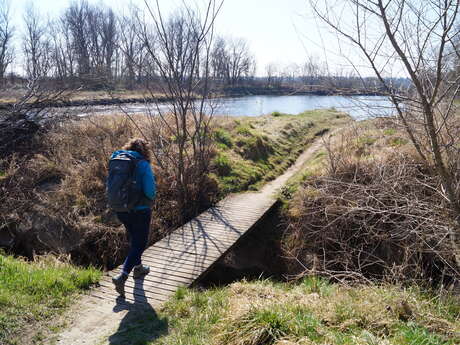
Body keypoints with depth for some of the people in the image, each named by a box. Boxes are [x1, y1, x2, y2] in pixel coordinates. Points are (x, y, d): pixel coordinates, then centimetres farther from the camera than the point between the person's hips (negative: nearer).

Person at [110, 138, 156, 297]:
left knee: (134, 239, 25)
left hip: (120, 210, 6)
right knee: (140, 244, 6)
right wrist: (150, 199, 3)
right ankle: (122, 276, -5)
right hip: (140, 210, -6)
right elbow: (150, 191, -17)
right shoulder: (143, 164, -15)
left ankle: (138, 268, 41)